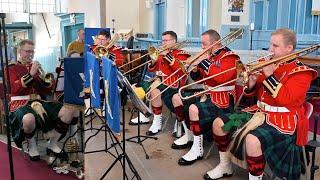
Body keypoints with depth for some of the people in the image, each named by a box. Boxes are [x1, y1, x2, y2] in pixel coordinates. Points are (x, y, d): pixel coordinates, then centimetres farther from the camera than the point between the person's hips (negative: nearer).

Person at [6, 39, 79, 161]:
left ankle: (52, 145, -1)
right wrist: (31, 74, -19)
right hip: (20, 104, -5)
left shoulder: (36, 67, 19)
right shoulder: (12, 68, 6)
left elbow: (47, 91, 14)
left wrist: (44, 78, -6)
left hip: (38, 102, 5)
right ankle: (32, 146, -9)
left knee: (68, 112, -17)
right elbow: (15, 89, -12)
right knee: (29, 119, -43)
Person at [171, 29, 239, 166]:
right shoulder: (210, 56, 11)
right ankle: (189, 135, 18)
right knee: (177, 98, 10)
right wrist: (195, 68, -5)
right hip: (207, 94, 10)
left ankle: (198, 149, -17)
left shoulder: (229, 57, -13)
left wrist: (204, 62, -25)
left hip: (223, 100, -10)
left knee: (194, 109, -33)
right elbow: (197, 77, 18)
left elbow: (222, 77, -33)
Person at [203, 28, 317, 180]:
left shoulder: (301, 72, -7)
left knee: (252, 139, -37)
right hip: (260, 112, 8)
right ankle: (225, 166, 15)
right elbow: (253, 93, 15)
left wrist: (269, 75, -20)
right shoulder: (270, 65, 11)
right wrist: (251, 85, -7)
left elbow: (285, 98, -22)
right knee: (219, 123, 0)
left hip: (284, 121, -7)